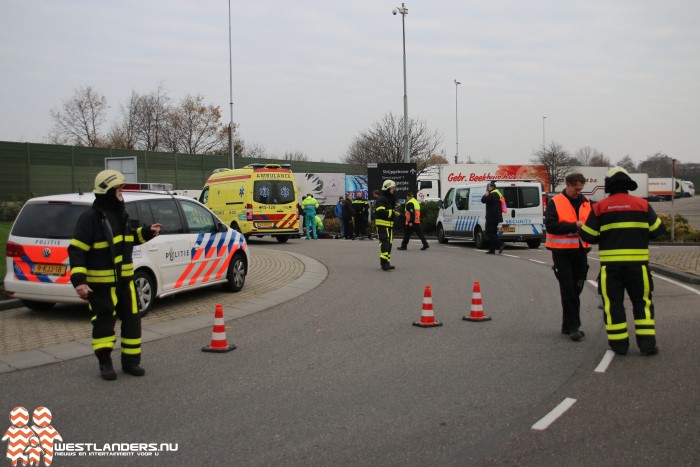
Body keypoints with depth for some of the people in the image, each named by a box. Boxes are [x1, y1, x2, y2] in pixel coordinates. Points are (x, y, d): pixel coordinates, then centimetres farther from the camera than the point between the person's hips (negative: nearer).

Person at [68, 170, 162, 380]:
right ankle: (105, 363, 18)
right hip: (101, 283, -7)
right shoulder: (90, 218, -16)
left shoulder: (120, 214, 9)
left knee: (132, 320, 8)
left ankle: (131, 361, 18)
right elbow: (76, 251, -18)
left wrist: (147, 232, 7)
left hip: (124, 279, 7)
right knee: (104, 322, 4)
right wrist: (79, 280, -25)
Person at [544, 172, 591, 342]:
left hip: (580, 251, 5)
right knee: (568, 289, -6)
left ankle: (568, 326, 21)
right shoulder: (555, 203, -5)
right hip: (562, 252, -5)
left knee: (576, 289, 11)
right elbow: (550, 225, -16)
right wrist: (575, 226, -21)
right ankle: (573, 326, -3)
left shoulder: (586, 202, 9)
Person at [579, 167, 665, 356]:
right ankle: (647, 343, 6)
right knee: (642, 301, 11)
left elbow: (588, 236, -2)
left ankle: (619, 344, 9)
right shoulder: (642, 205, 1)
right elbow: (657, 230, 5)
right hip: (637, 262, 1)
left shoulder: (600, 207, -1)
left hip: (610, 263, 0)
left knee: (613, 302, 8)